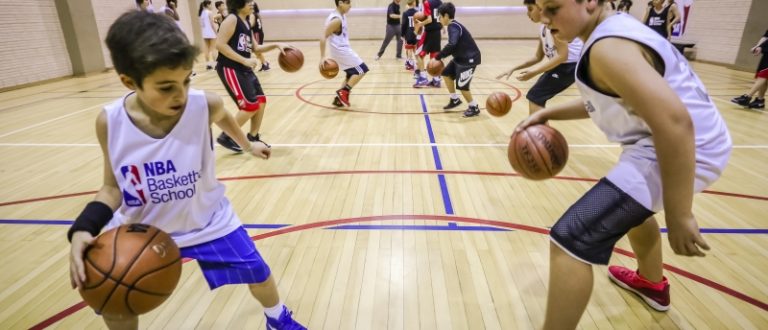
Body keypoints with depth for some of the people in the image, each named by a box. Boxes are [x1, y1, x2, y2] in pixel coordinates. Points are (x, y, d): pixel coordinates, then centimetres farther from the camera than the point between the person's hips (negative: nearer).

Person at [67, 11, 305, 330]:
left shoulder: (206, 106, -23)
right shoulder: (110, 122, -19)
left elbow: (223, 116, 3)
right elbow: (113, 186, -7)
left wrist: (248, 144, 19)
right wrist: (83, 230, -23)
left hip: (207, 222, -1)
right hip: (140, 230, 2)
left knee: (259, 275, 9)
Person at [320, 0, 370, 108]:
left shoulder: (341, 16, 11)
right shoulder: (336, 20, -19)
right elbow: (323, 38, -23)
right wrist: (322, 57, -27)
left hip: (343, 50, 10)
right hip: (340, 51, -10)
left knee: (352, 74, 18)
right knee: (362, 70, -7)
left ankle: (339, 99, 16)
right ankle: (343, 92, -8)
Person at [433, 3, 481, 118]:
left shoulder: (453, 26, -19)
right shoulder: (454, 26, 11)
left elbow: (451, 46, -32)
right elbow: (453, 46, 16)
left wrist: (437, 57, -26)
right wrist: (440, 57, 8)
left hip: (469, 58, -10)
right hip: (461, 57, 10)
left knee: (461, 85, -9)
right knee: (446, 73, 17)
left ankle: (474, 108, 8)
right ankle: (455, 99, 27)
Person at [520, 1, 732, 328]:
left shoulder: (609, 47, -23)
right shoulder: (614, 31, 9)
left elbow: (675, 123, -31)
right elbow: (608, 100, 21)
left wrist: (679, 216, -27)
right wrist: (549, 113, 9)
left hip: (684, 151, -11)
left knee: (569, 239, -17)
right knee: (630, 203, 37)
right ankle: (652, 285, 60)